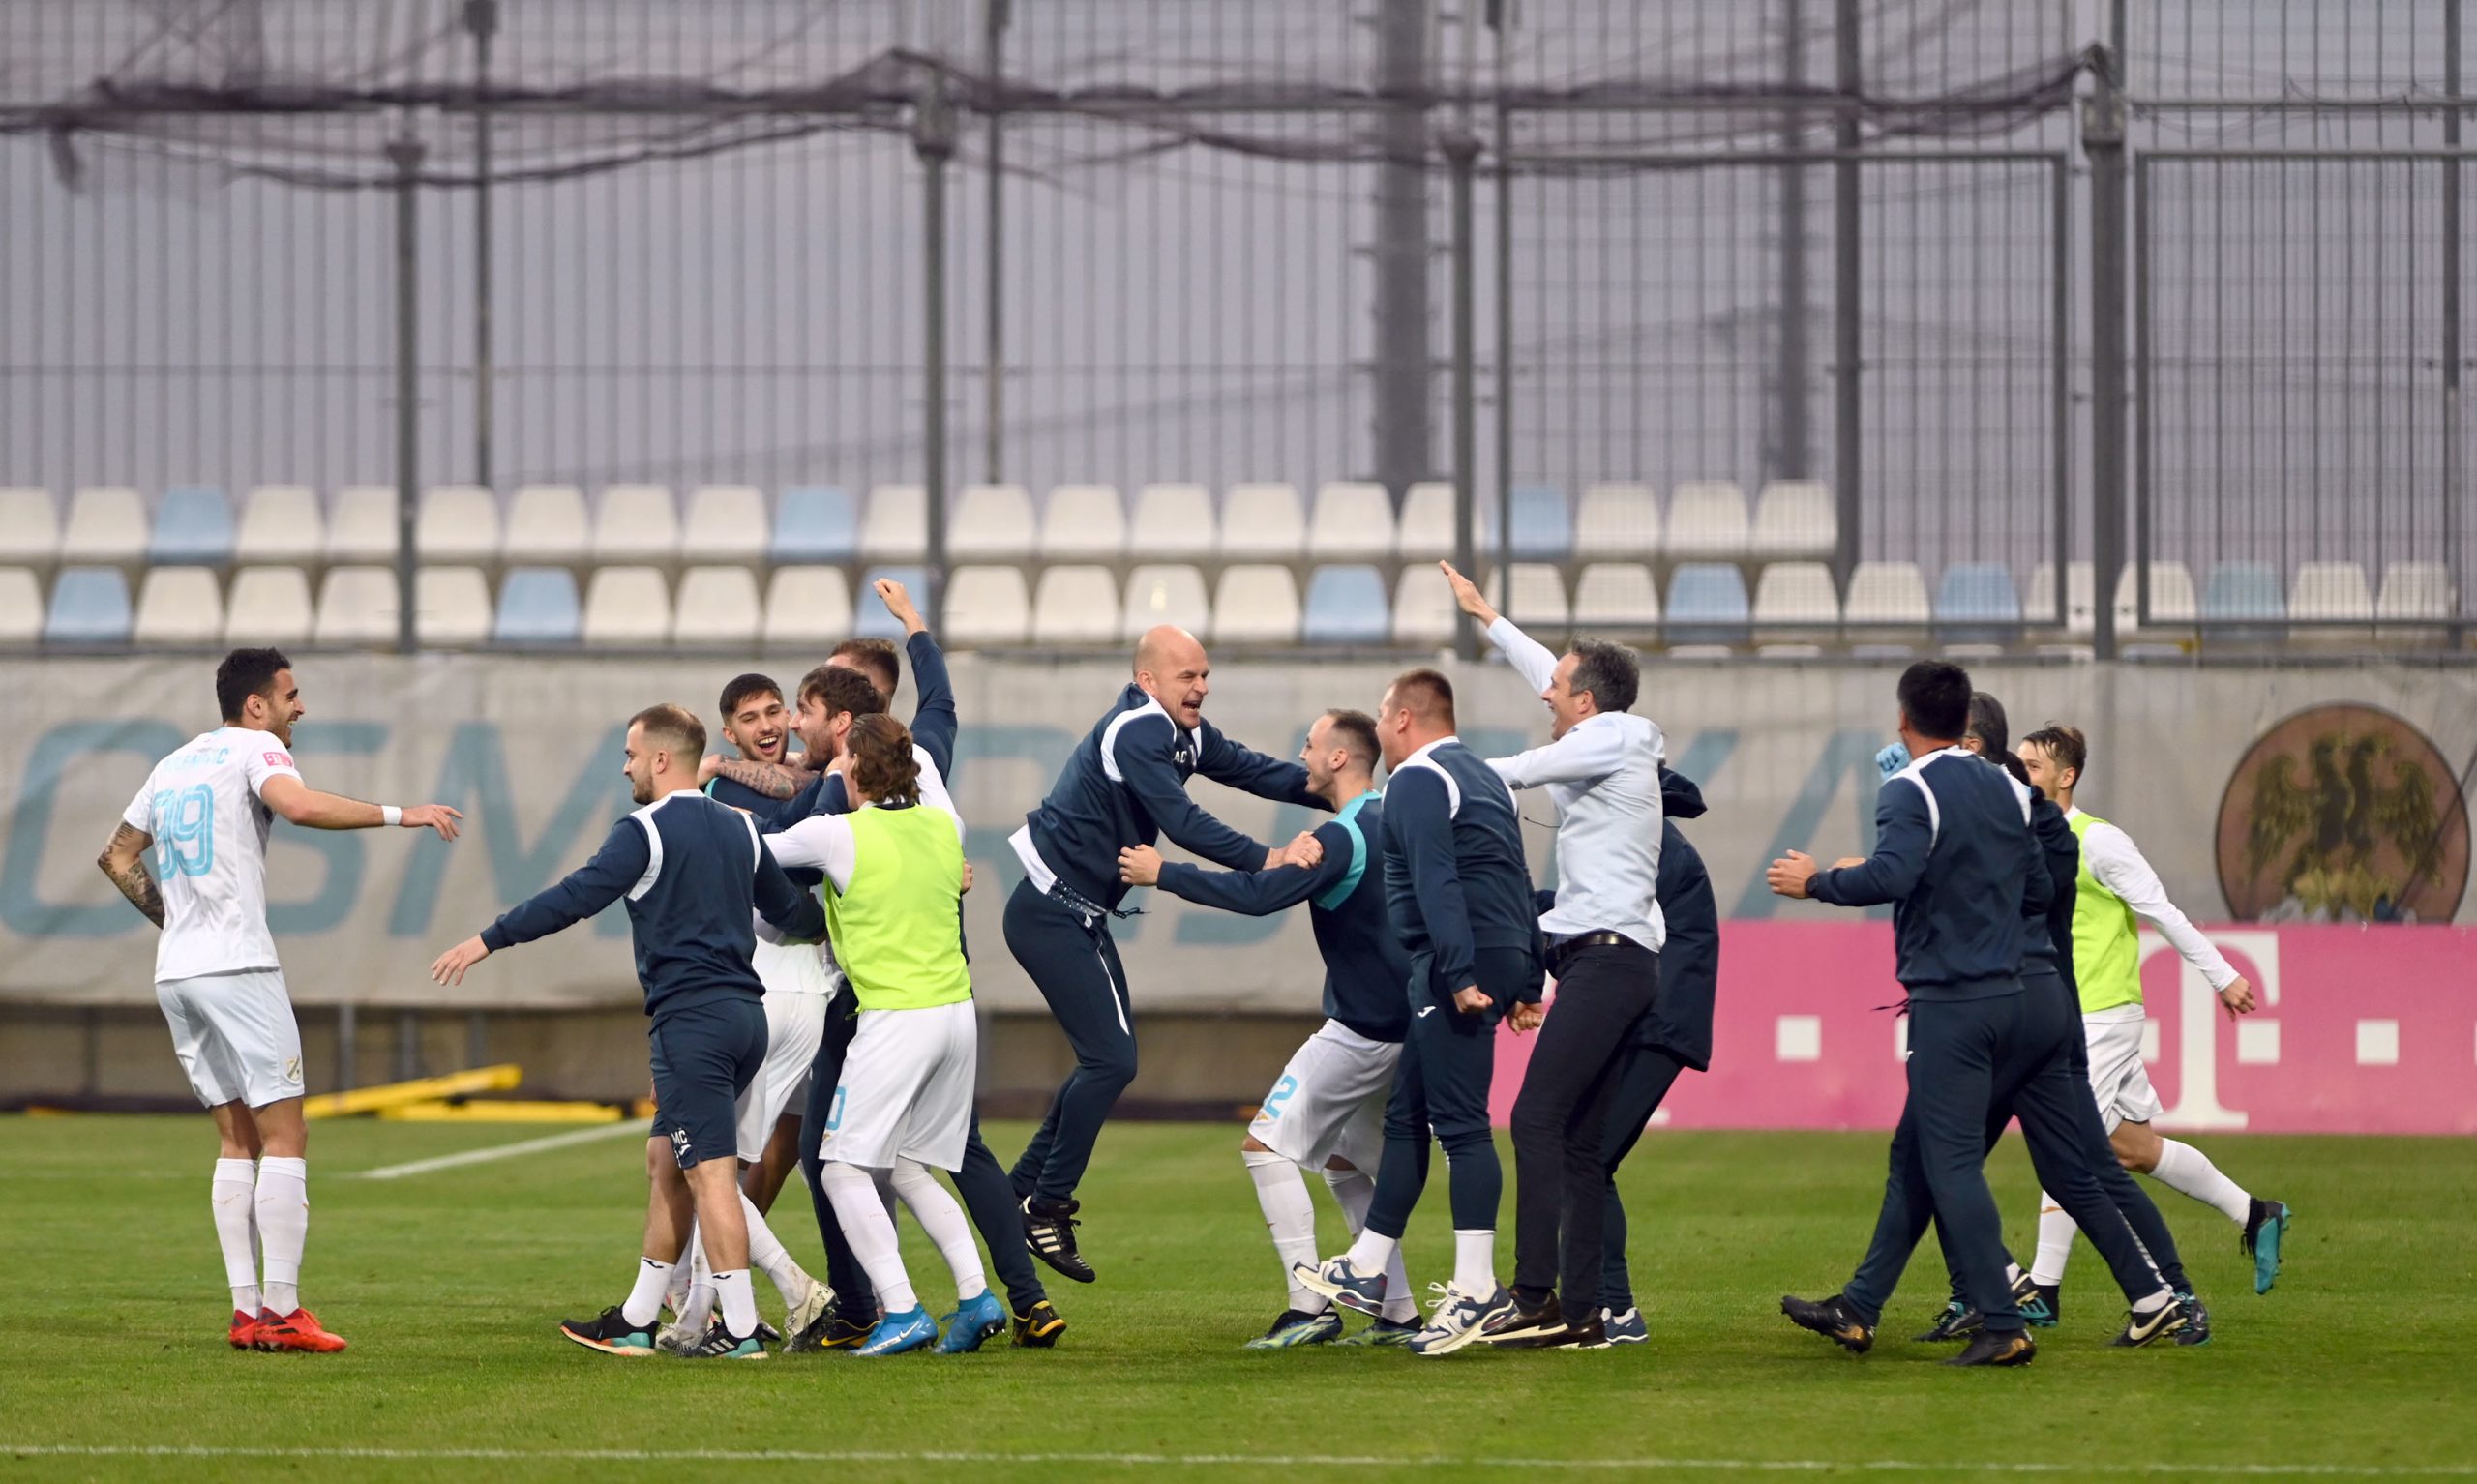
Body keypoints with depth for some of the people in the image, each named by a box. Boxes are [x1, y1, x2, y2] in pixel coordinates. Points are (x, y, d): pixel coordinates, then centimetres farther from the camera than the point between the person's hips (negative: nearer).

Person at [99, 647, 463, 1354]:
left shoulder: (172, 766, 19)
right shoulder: (254, 750, -4)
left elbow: (116, 857, 26)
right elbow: (300, 805, -24)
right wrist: (399, 814, -19)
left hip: (175, 974, 8)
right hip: (238, 966, -8)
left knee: (237, 1139, 11)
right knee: (284, 1136, -4)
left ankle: (246, 1310, 6)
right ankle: (281, 1311, -9)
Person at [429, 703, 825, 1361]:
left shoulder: (646, 832, -9)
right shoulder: (739, 829, 14)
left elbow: (574, 898, -14)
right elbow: (791, 910, 24)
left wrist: (487, 941, -9)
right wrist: (832, 926, 46)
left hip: (691, 1021, -8)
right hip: (744, 1013, 8)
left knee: (710, 1174, -8)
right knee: (664, 1162, 16)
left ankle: (740, 1330, -11)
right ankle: (635, 1322, 20)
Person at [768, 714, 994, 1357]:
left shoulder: (837, 834, -10)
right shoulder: (944, 825, 8)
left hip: (895, 1020, -7)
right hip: (957, 1010, 7)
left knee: (845, 1170, -2)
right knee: (909, 1170, 17)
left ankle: (902, 1310, -13)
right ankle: (976, 1296, 5)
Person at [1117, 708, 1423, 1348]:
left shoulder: (1343, 838, -19)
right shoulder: (1388, 821, 11)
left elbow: (1260, 894, -27)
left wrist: (1164, 873, -20)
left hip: (1362, 1027, -10)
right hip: (1395, 1024, 10)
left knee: (1266, 1143, -7)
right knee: (1347, 1163, 19)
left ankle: (1309, 1306, -14)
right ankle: (1398, 1313, 16)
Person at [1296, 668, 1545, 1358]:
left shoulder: (1417, 780, -6)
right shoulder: (1486, 779, 24)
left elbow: (1436, 881, -18)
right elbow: (1518, 883, 21)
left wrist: (1460, 974, -25)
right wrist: (1528, 983, 19)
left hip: (1459, 963, -10)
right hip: (1503, 958, 10)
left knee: (1459, 1121, -11)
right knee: (1406, 1116, 15)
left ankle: (1477, 1288, -14)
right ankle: (1366, 1272, 20)